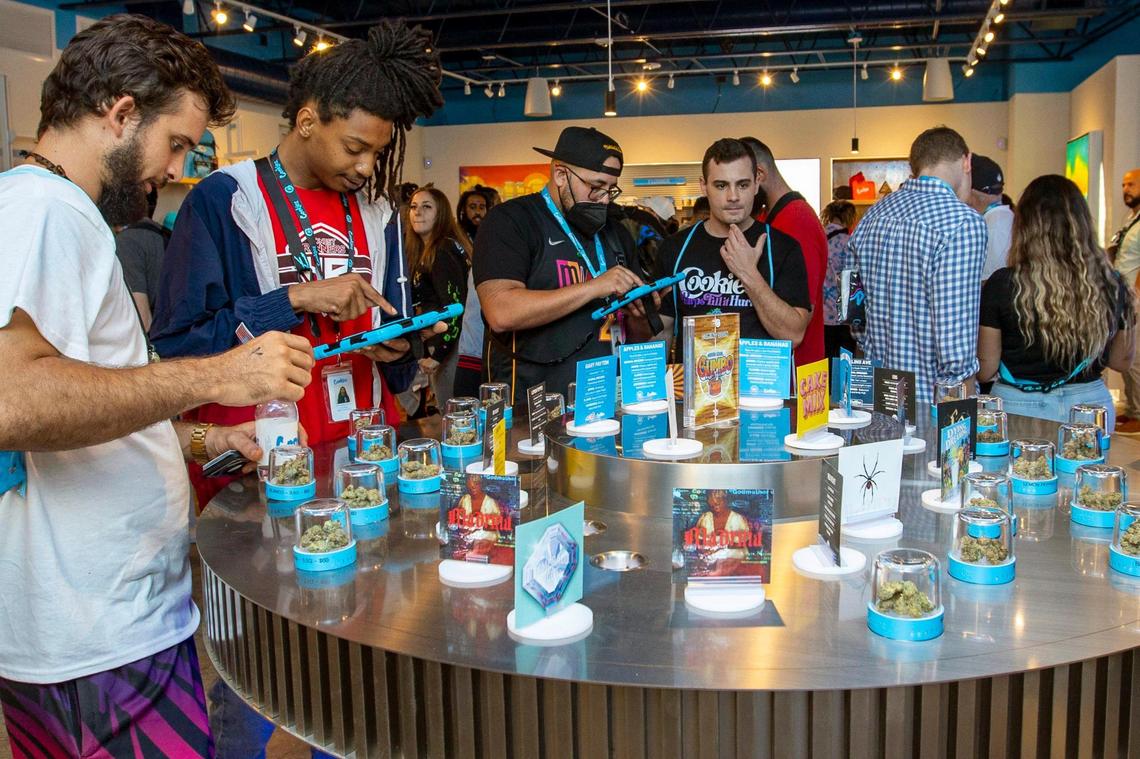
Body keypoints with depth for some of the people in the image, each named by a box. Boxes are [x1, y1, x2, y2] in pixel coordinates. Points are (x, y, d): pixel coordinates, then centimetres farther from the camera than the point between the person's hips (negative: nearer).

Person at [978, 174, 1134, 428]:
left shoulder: (1003, 286, -15)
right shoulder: (1112, 285, -6)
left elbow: (986, 370, -8)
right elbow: (1121, 361, 8)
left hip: (1019, 407, -3)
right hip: (1091, 404, 3)